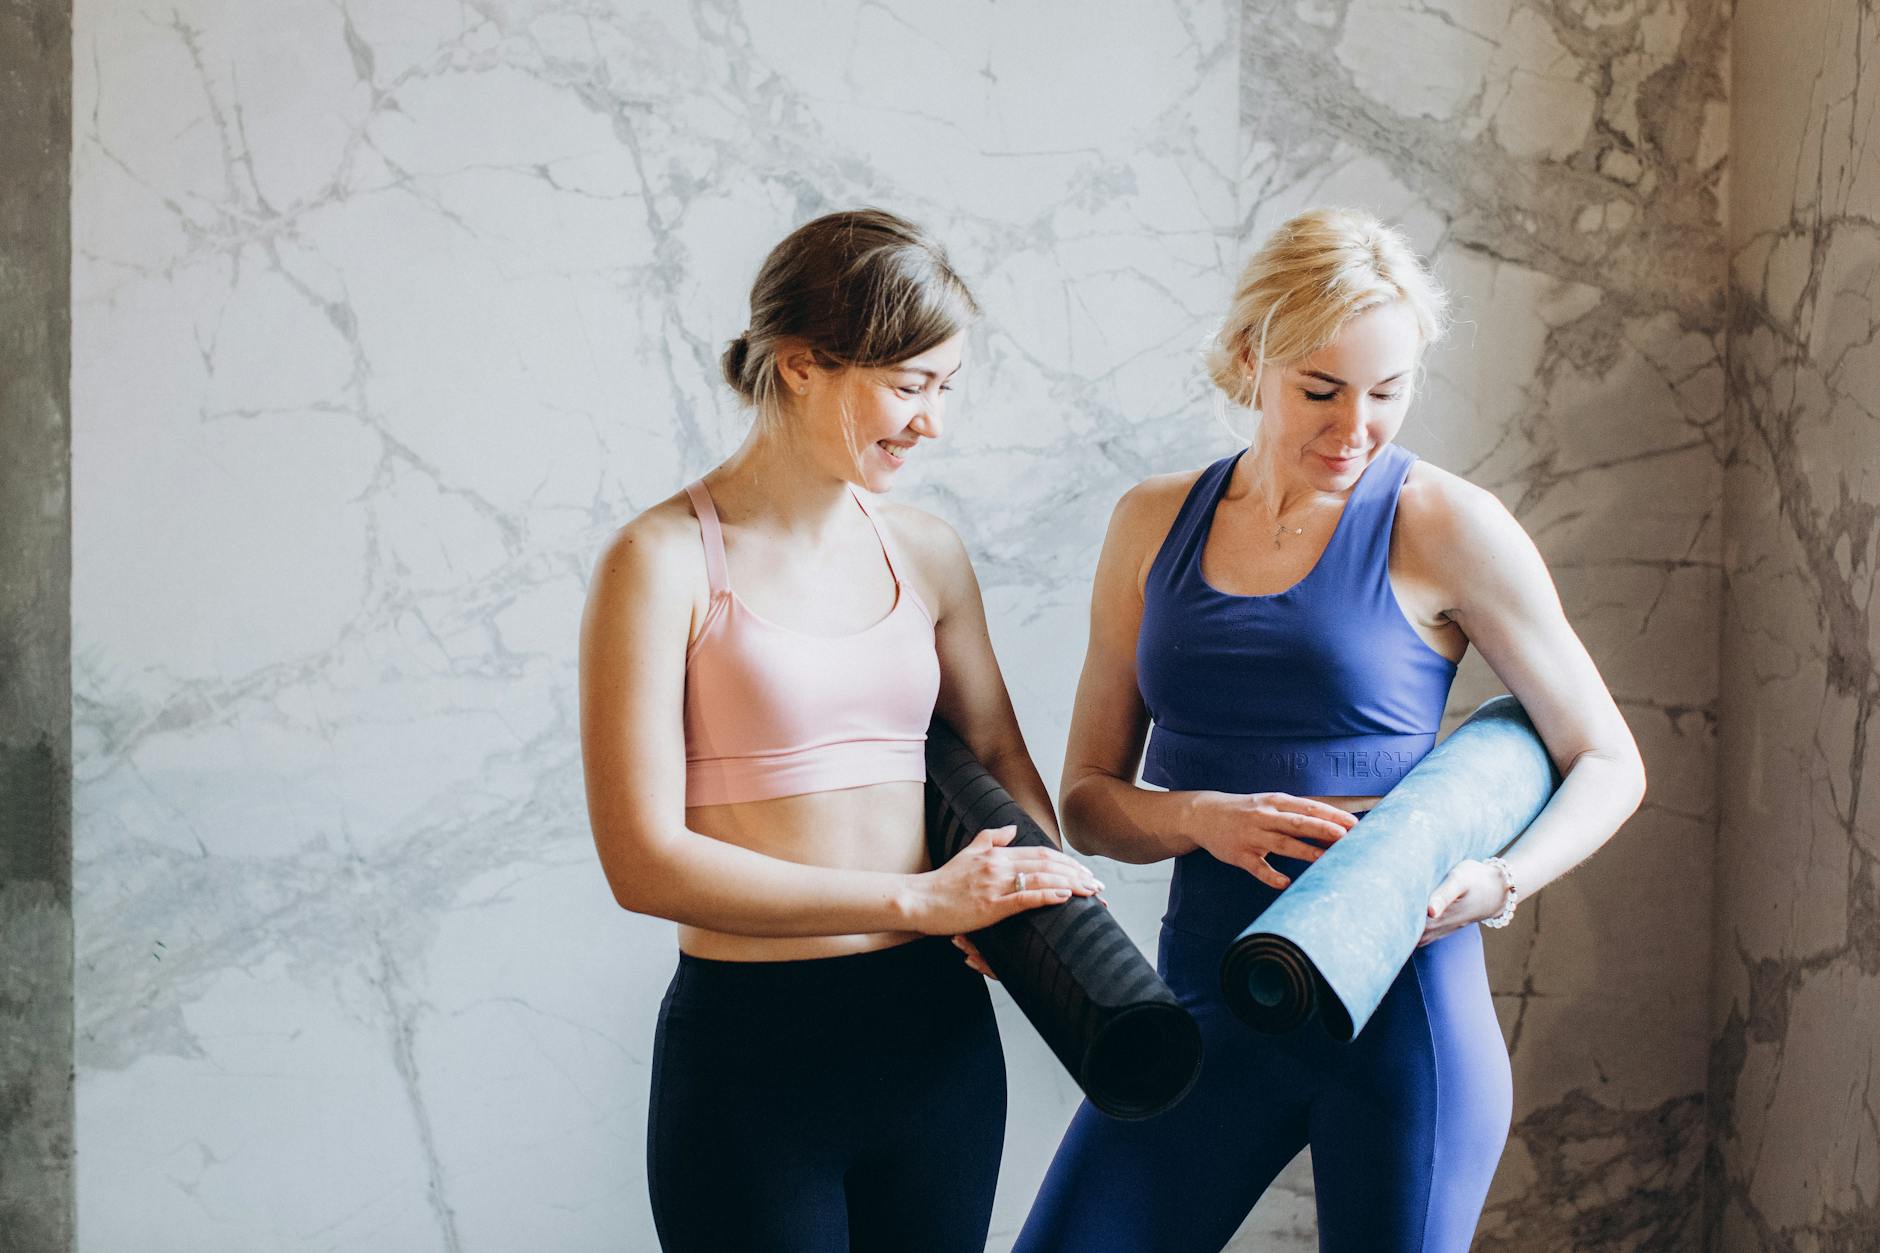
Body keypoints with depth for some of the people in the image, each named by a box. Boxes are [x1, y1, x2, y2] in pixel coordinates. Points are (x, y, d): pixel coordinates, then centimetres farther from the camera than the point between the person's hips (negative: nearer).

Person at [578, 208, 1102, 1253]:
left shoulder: (927, 555, 7)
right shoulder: (667, 562, -9)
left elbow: (997, 753, 18)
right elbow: (644, 857, -15)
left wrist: (1044, 887, -4)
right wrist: (918, 900, -17)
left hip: (935, 1031, 5)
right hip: (753, 1047, -5)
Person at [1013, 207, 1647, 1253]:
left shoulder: (1443, 527, -5)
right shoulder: (1156, 525, 6)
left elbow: (1609, 764, 1)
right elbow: (1088, 797, 8)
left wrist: (1498, 884, -18)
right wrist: (1204, 818, -14)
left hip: (1401, 1008, -3)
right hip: (1209, 998, 3)